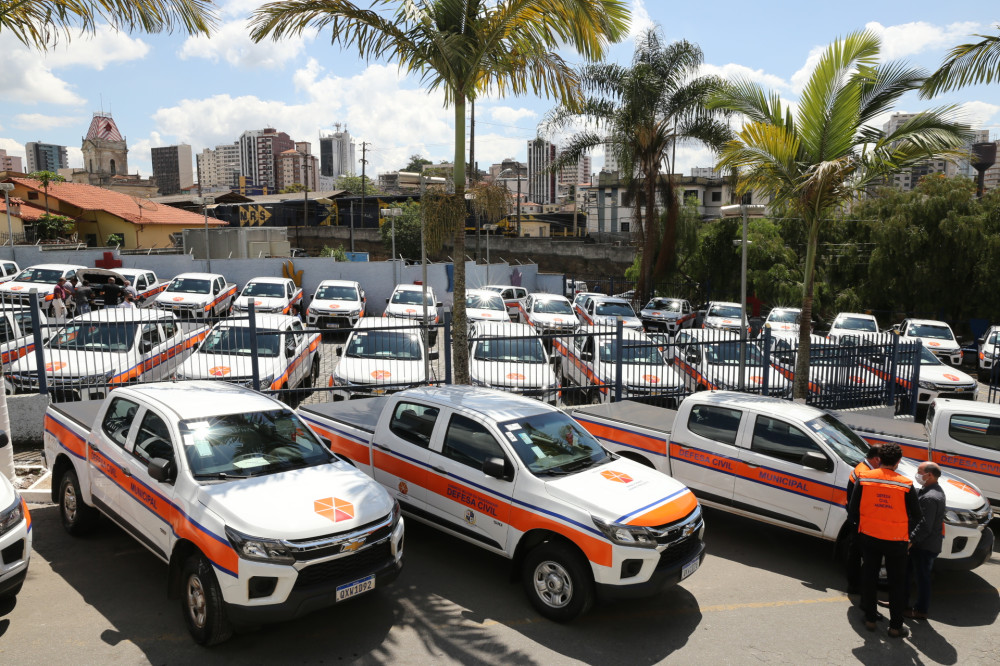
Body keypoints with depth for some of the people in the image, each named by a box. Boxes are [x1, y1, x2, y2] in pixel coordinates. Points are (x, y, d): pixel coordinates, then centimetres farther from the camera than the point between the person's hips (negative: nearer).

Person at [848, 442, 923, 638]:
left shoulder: (864, 478, -8)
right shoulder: (906, 485, -11)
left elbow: (853, 512, -5)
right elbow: (916, 517, -3)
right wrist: (906, 533, 15)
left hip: (869, 536, 1)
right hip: (896, 540, -1)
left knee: (869, 578, 16)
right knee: (897, 584, 13)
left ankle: (870, 619, 26)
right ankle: (895, 626, 20)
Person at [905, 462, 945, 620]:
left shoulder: (930, 497, -26)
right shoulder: (935, 491, 8)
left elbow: (925, 526, -27)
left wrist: (911, 540, -20)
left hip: (925, 546, -10)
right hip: (921, 544, 10)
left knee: (922, 577, 4)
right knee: (907, 572, 20)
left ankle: (921, 610, 17)